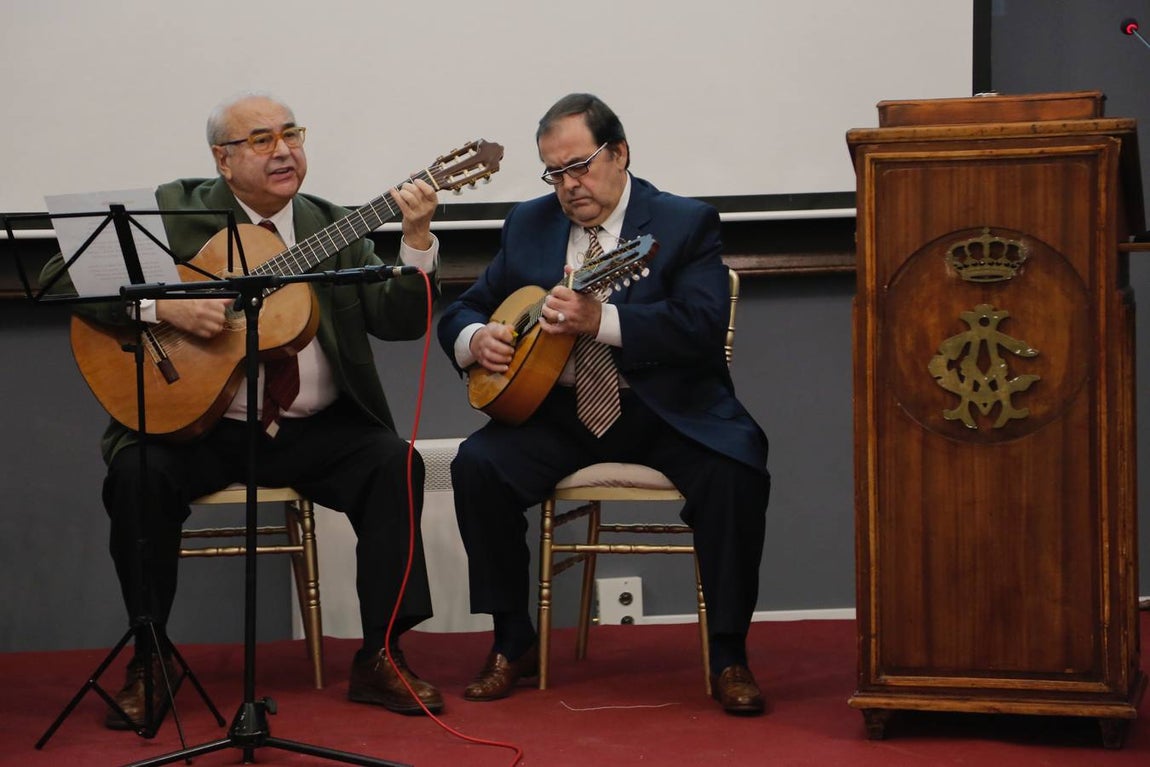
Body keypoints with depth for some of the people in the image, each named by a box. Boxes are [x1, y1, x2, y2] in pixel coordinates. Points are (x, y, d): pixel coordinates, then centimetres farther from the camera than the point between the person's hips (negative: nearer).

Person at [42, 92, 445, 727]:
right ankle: (147, 662, -12)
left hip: (313, 431, 2)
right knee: (138, 473, -29)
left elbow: (400, 321, -2)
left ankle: (379, 658, -14)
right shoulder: (174, 212, 1)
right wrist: (162, 306, -19)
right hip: (196, 428, -2)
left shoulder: (331, 227, 8)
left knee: (395, 461, -22)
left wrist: (417, 238, -18)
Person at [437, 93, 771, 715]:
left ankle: (728, 656, -15)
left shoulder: (686, 223, -3)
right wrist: (475, 338, -10)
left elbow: (703, 326, -18)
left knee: (736, 470, -31)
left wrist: (602, 320, -30)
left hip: (666, 408, -3)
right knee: (477, 465, -22)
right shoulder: (528, 225, 11)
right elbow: (462, 311, 15)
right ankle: (513, 643, -5)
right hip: (559, 408, 3)